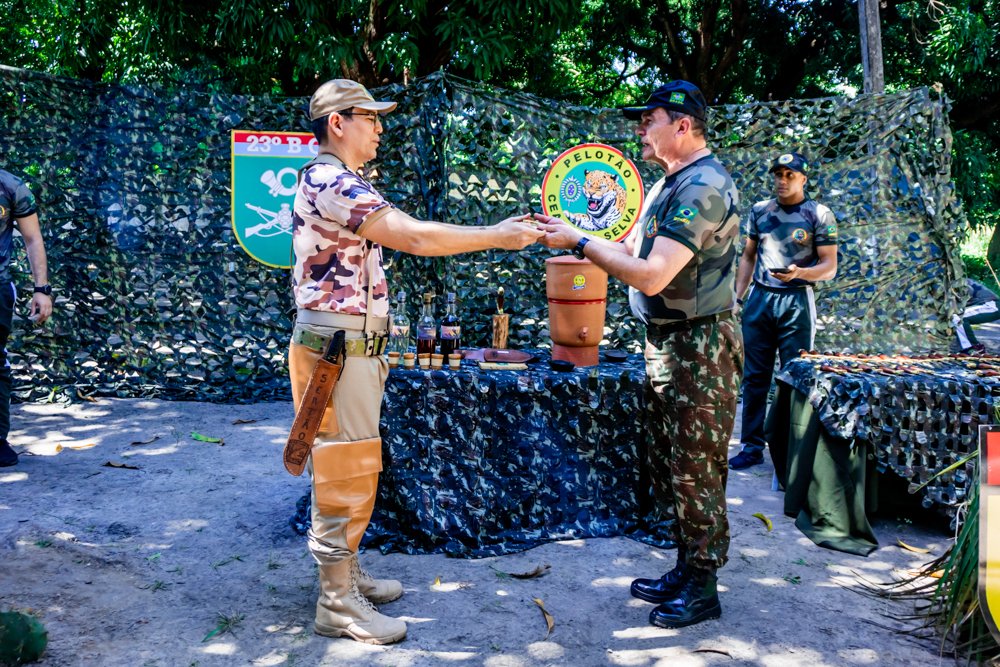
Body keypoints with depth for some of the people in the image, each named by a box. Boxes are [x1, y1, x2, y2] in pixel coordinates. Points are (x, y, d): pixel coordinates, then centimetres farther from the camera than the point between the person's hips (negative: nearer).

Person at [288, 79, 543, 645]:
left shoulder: (342, 184, 19)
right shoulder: (329, 181, -17)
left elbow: (404, 237, 15)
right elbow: (416, 238, -24)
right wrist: (497, 236, -18)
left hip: (354, 348, 11)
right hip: (335, 349, -10)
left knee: (354, 469, 17)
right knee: (345, 473, -3)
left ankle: (347, 573, 29)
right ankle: (337, 604, 8)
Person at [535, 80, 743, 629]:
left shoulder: (703, 186, -19)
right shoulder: (669, 184, 14)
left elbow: (651, 275, -26)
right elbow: (632, 249, 17)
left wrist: (580, 243, -18)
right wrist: (572, 236, 5)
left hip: (699, 350, -10)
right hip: (665, 344, 10)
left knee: (695, 470, -1)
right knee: (668, 465, 16)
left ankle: (703, 589, 13)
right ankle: (686, 569, 30)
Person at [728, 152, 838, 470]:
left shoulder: (819, 214, 0)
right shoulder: (759, 210, 12)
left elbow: (830, 267, -2)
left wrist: (800, 273, -22)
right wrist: (737, 296, 9)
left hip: (796, 301, -3)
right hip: (759, 300, 4)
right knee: (754, 377, 5)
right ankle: (752, 447, 13)